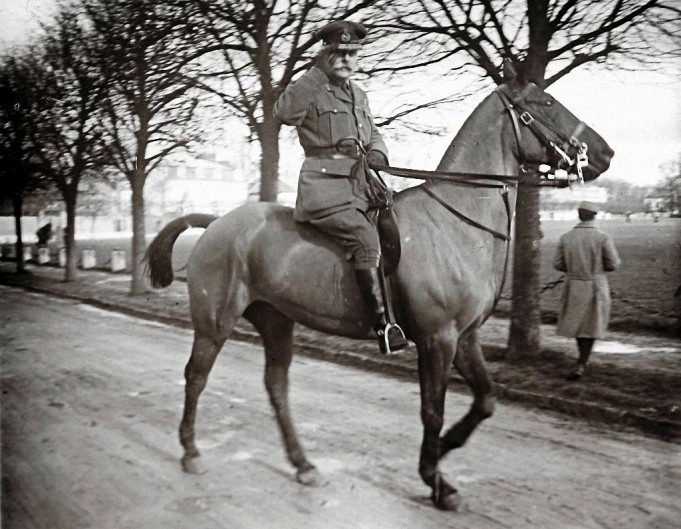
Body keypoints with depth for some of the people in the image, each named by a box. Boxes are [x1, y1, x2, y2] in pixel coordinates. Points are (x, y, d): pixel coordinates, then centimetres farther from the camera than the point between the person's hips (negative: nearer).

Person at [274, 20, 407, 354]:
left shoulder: (359, 95, 21)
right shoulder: (311, 90, -2)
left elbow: (373, 134, 30)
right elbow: (284, 112, -22)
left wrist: (377, 152, 6)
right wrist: (318, 72, -21)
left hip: (359, 187, 9)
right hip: (325, 189, -8)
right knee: (367, 240, -24)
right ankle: (382, 324, -21)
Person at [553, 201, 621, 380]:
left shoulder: (566, 237, -6)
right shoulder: (603, 238, -13)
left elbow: (558, 264, -1)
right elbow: (613, 264, -8)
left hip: (573, 286, 2)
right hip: (596, 287, -2)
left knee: (577, 322, 21)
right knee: (591, 325, 9)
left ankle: (583, 360, 33)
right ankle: (580, 365, 0)